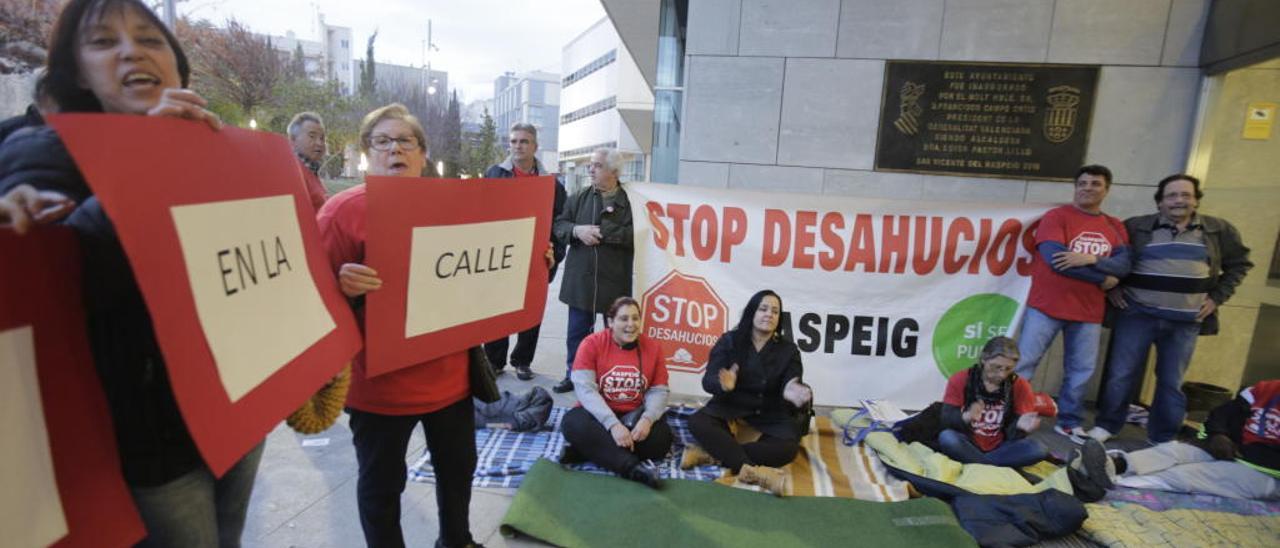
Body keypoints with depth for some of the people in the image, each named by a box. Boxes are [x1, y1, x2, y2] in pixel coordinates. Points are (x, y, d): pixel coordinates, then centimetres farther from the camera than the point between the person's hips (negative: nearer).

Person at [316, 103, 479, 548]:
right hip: (379, 383, -5)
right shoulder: (344, 209, -11)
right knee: (381, 484, 13)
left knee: (458, 466, 22)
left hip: (449, 375, 5)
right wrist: (344, 287, -34)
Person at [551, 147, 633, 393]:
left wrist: (601, 233, -16)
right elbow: (559, 225, 9)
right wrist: (576, 230, -12)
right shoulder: (580, 197, 9)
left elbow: (635, 233, -17)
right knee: (577, 331, 13)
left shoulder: (629, 200, -6)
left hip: (615, 280, -4)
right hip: (581, 278, 4)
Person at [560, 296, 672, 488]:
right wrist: (613, 424, -29)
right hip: (599, 415, -2)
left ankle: (592, 449, -18)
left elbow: (659, 391, -1)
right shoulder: (592, 344, -8)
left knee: (661, 437, -26)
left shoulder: (652, 348, 1)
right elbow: (585, 389, -17)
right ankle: (633, 467, -35)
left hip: (634, 417, 2)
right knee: (574, 423, -33)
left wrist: (647, 418, -24)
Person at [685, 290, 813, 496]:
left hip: (769, 413, 1)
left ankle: (713, 453, -28)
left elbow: (791, 384, -13)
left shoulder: (788, 350, 0)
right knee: (697, 422, -28)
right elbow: (708, 380, -12)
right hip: (731, 406, -1)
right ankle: (750, 469, -37)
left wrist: (792, 392, -40)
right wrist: (723, 384, -38)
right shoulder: (729, 341, -3)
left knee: (788, 446, -28)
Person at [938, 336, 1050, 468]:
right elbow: (946, 421, -13)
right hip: (967, 446, -2)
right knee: (947, 438, -33)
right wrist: (965, 417, -35)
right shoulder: (960, 380, -8)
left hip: (999, 448, 2)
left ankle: (974, 464, -19)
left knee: (1038, 450, -23)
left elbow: (1012, 435, -6)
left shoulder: (1020, 386, -4)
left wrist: (1019, 426, -31)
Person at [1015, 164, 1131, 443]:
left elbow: (1124, 264, -2)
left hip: (1089, 313, 5)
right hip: (1046, 306, -5)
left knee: (1081, 370, 12)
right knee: (1022, 363, -2)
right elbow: (1055, 259, -17)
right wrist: (1102, 279, -9)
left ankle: (1069, 422, 26)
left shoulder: (1115, 227, 11)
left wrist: (1090, 259, -22)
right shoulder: (1056, 216, -5)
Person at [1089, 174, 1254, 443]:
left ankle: (1163, 439, 22)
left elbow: (1240, 264, 16)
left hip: (1186, 321, 2)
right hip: (1137, 313, -2)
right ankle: (1105, 426, 14)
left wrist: (1218, 297, 6)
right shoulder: (1136, 227, -1)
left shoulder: (1220, 230, 7)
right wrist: (1111, 287, -1)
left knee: (1172, 382, 9)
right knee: (1121, 375, 0)